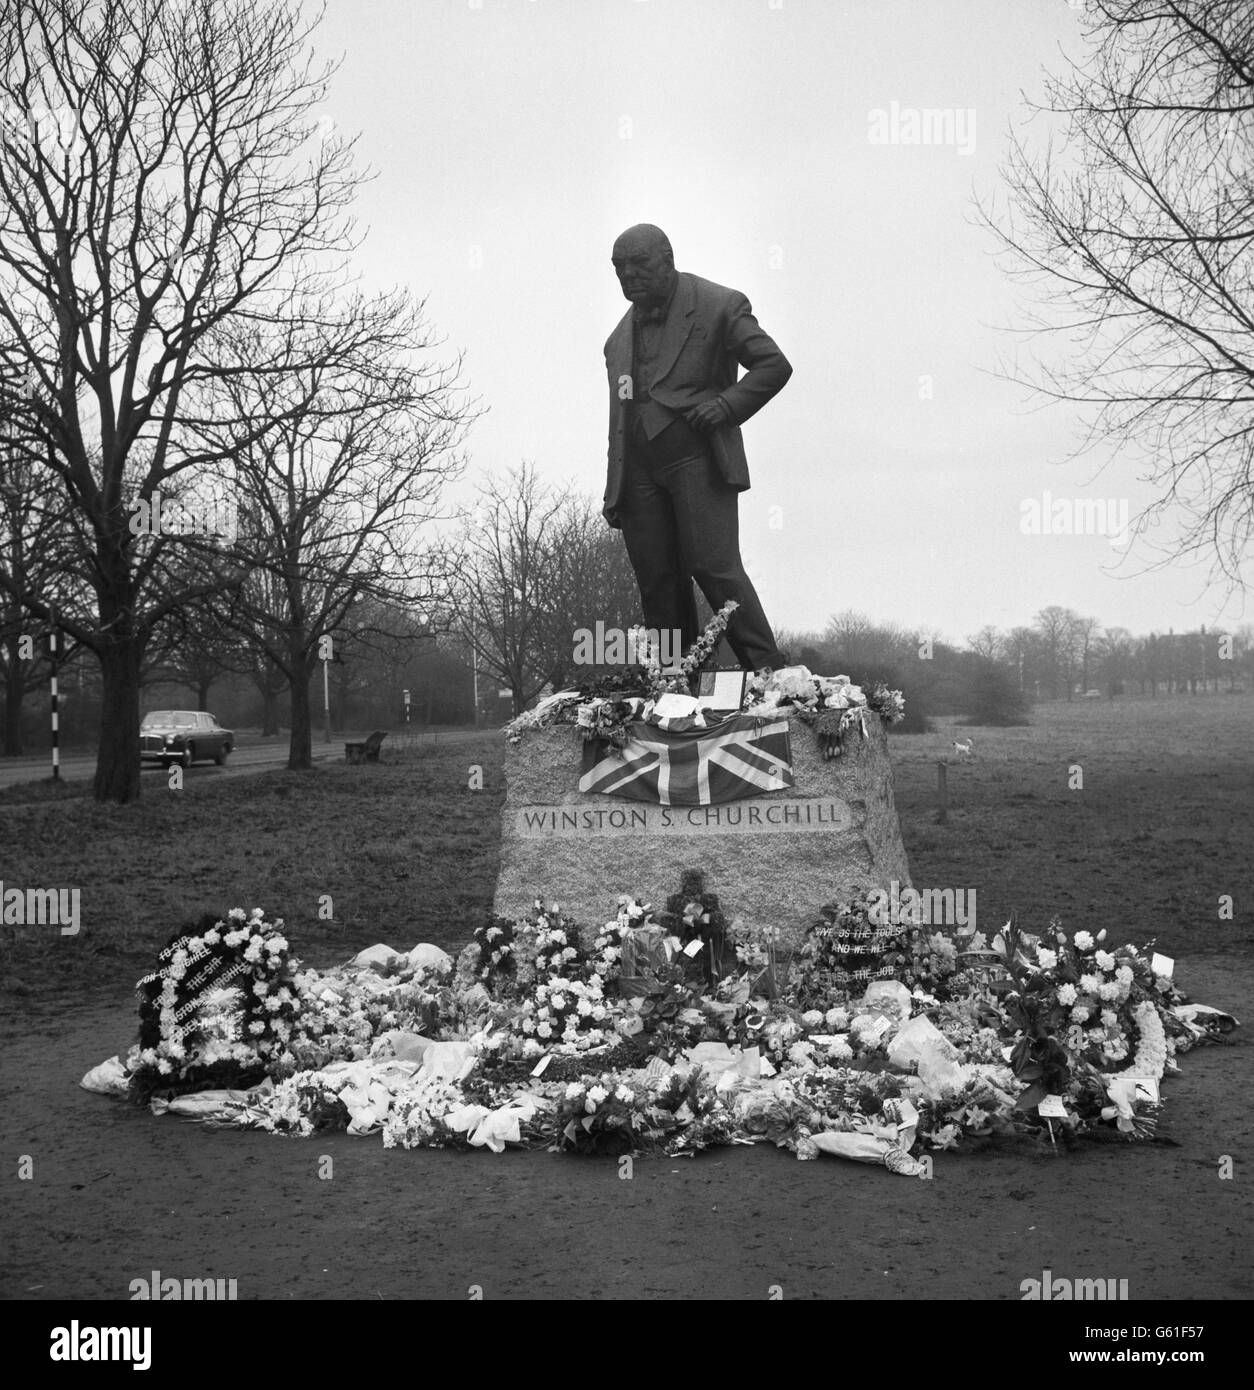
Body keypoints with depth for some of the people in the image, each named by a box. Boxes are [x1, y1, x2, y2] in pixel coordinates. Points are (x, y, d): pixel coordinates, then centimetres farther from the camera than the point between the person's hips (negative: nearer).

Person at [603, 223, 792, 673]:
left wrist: (726, 404, -12)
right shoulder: (620, 336, 21)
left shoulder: (717, 306, 3)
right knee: (657, 584, 1)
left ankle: (769, 671, -10)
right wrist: (614, 492, 17)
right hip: (639, 470, 6)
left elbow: (775, 366, 2)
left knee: (715, 567, -15)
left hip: (697, 458, -6)